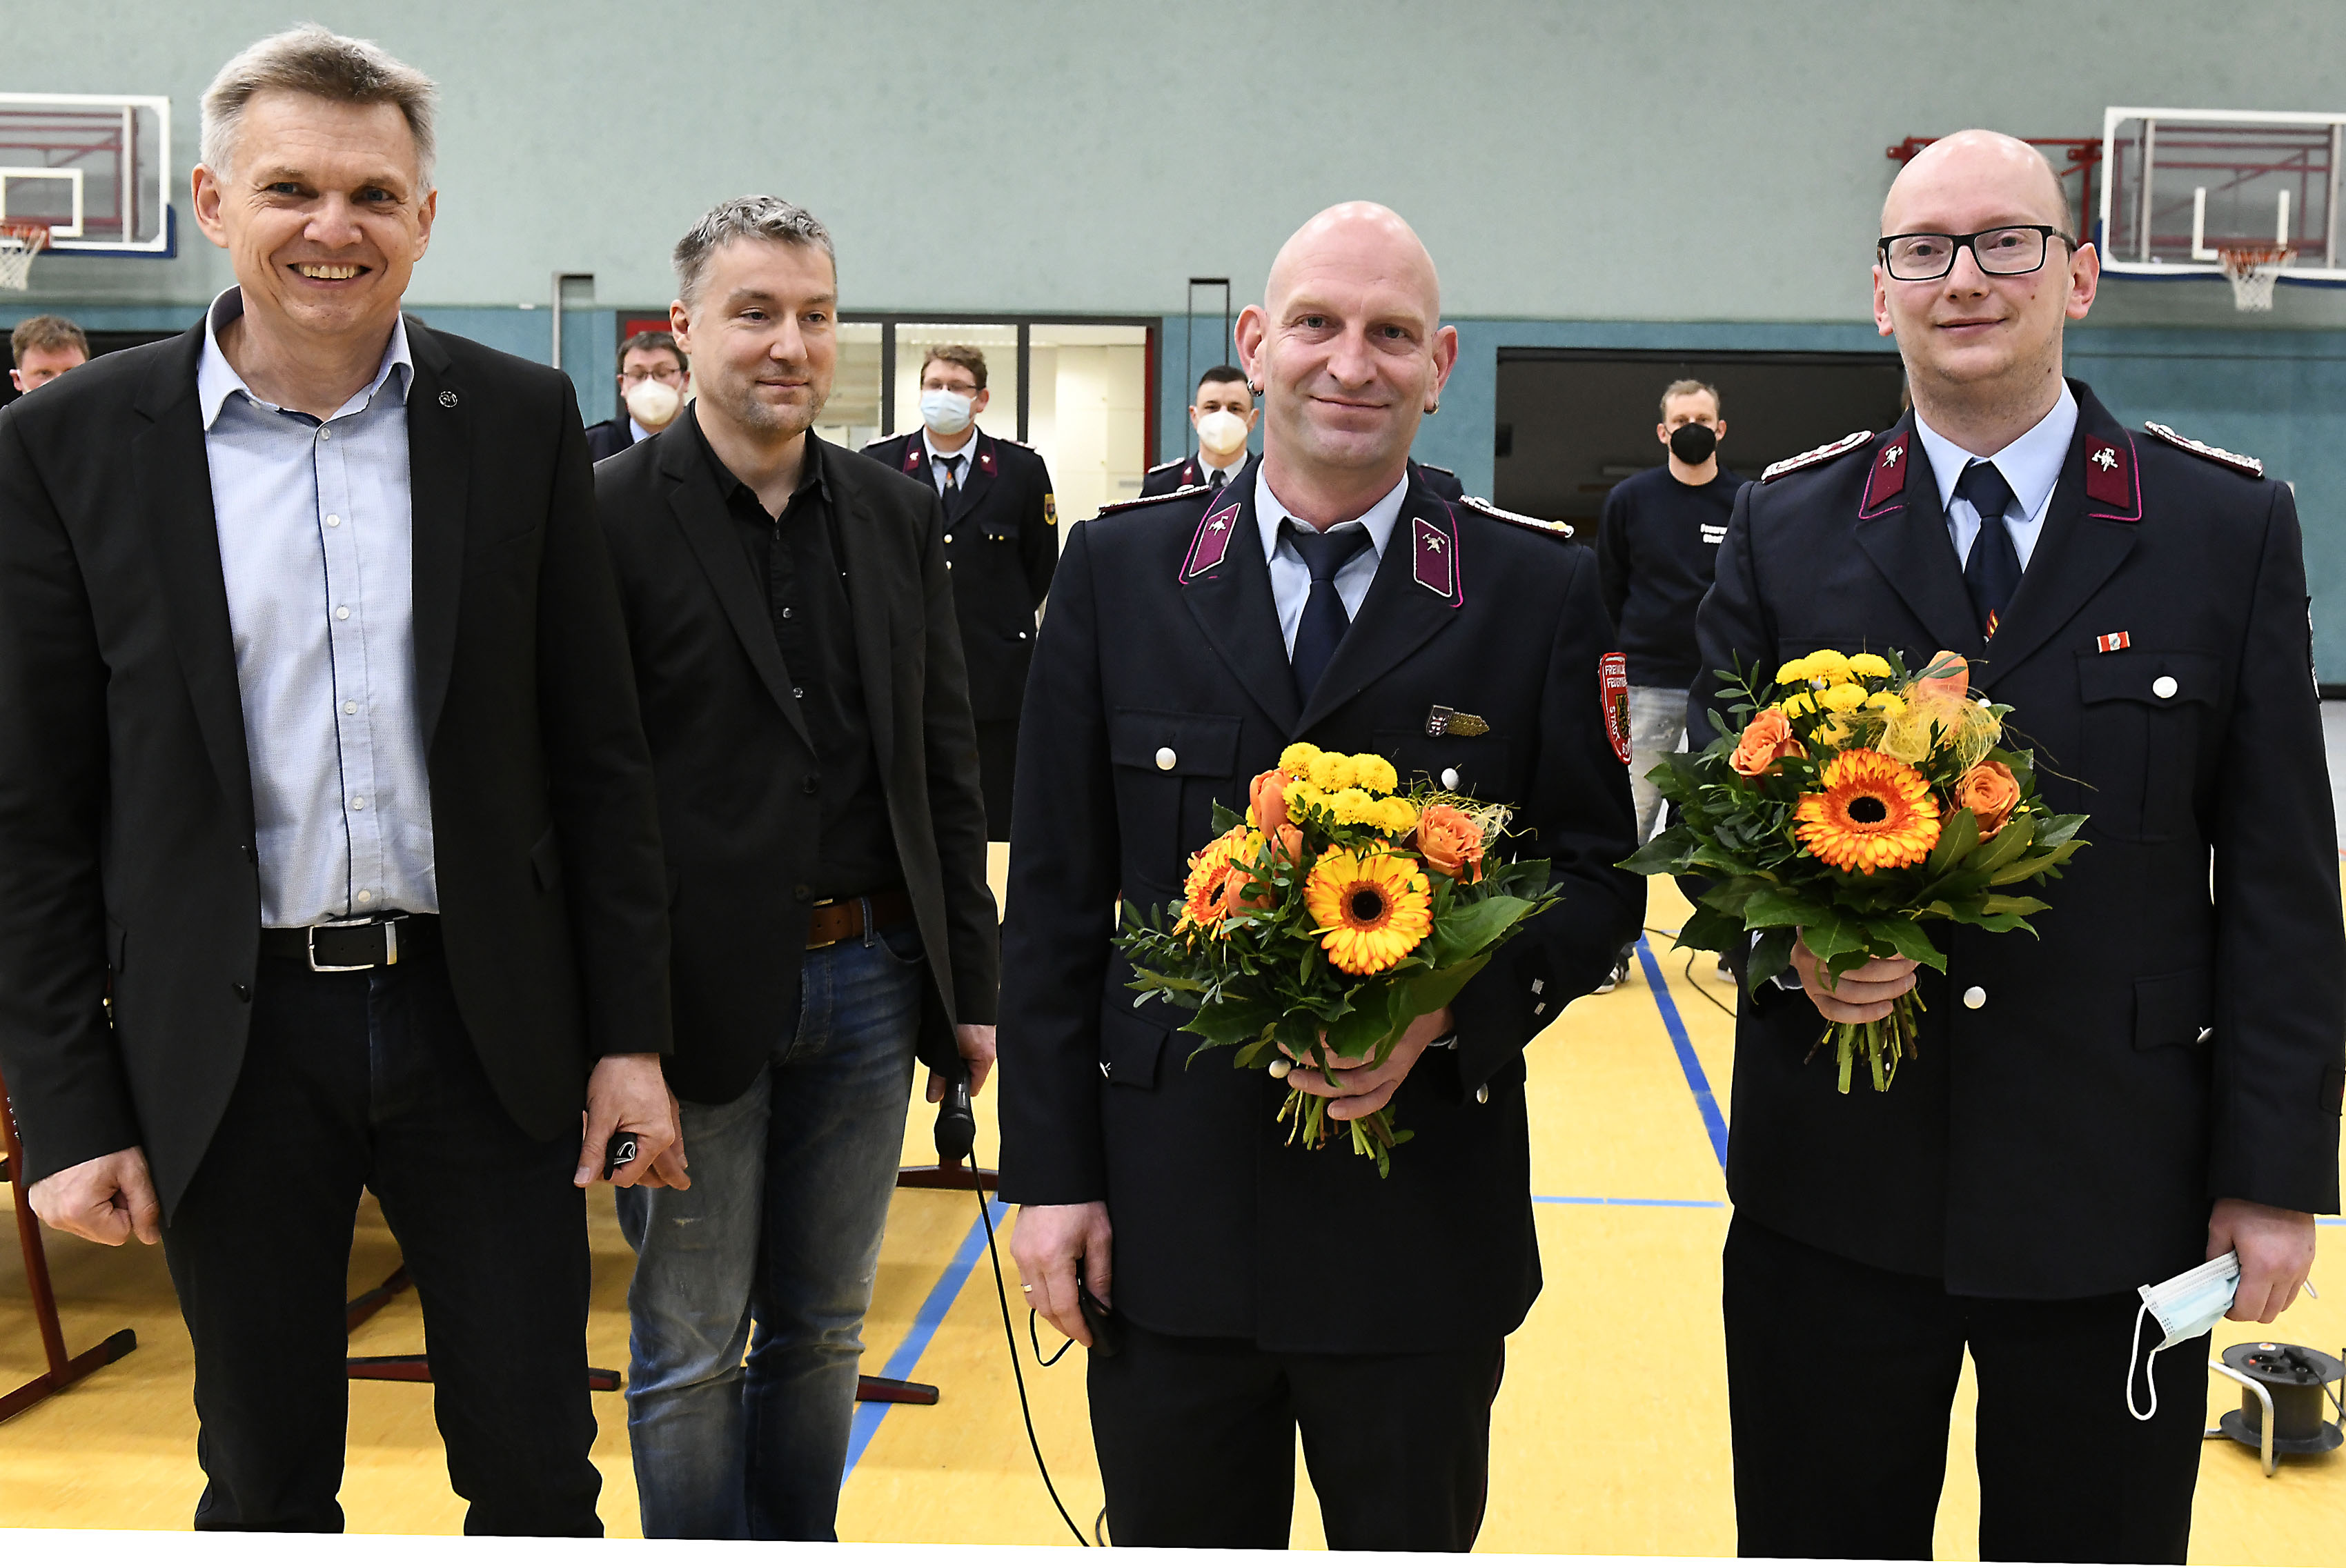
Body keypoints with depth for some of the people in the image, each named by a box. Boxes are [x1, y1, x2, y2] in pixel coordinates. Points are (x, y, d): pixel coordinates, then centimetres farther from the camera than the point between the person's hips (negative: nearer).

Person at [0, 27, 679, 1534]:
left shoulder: (520, 420, 1)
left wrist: (630, 1033, 0)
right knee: (267, 1486, 15)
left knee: (538, 1469, 10)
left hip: (483, 1020, 1)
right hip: (228, 1045, 0)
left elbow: (598, 751, 3)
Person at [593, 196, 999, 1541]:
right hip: (697, 990, -4)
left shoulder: (901, 516, 8)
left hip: (867, 976, 5)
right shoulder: (609, 518, -8)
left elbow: (946, 766, 10)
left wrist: (970, 985, 7)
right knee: (691, 1352, 9)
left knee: (823, 1332, 17)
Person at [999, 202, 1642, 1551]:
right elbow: (1055, 897, 3)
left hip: (1424, 1222, 0)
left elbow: (1599, 876, 2)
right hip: (1166, 1214, 1)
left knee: (1413, 1538, 16)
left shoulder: (1541, 592, 0)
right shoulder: (1118, 570, 2)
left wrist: (1452, 1007, -16)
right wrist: (1051, 1171, -1)